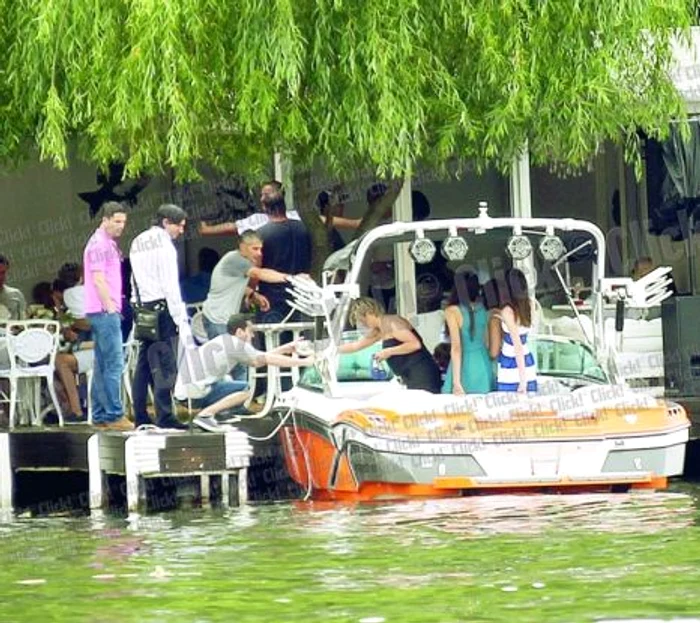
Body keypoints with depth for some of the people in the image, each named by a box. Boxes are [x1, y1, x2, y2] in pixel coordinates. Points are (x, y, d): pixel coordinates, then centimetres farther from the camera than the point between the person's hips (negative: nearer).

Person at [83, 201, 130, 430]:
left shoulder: (108, 244, 20)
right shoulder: (100, 244, -11)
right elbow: (98, 280, -17)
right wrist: (110, 306, -17)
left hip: (106, 311, 10)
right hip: (105, 311, -10)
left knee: (102, 366, 10)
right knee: (114, 363, -11)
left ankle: (100, 416, 11)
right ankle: (114, 415, -13)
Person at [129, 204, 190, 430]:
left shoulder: (137, 243, 19)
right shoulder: (163, 243, -7)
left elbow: (135, 282, 14)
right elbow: (171, 286, -12)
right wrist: (181, 319, -13)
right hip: (161, 308, -8)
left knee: (144, 363, 10)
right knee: (165, 364, -9)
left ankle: (140, 416, 11)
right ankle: (164, 417, -13)